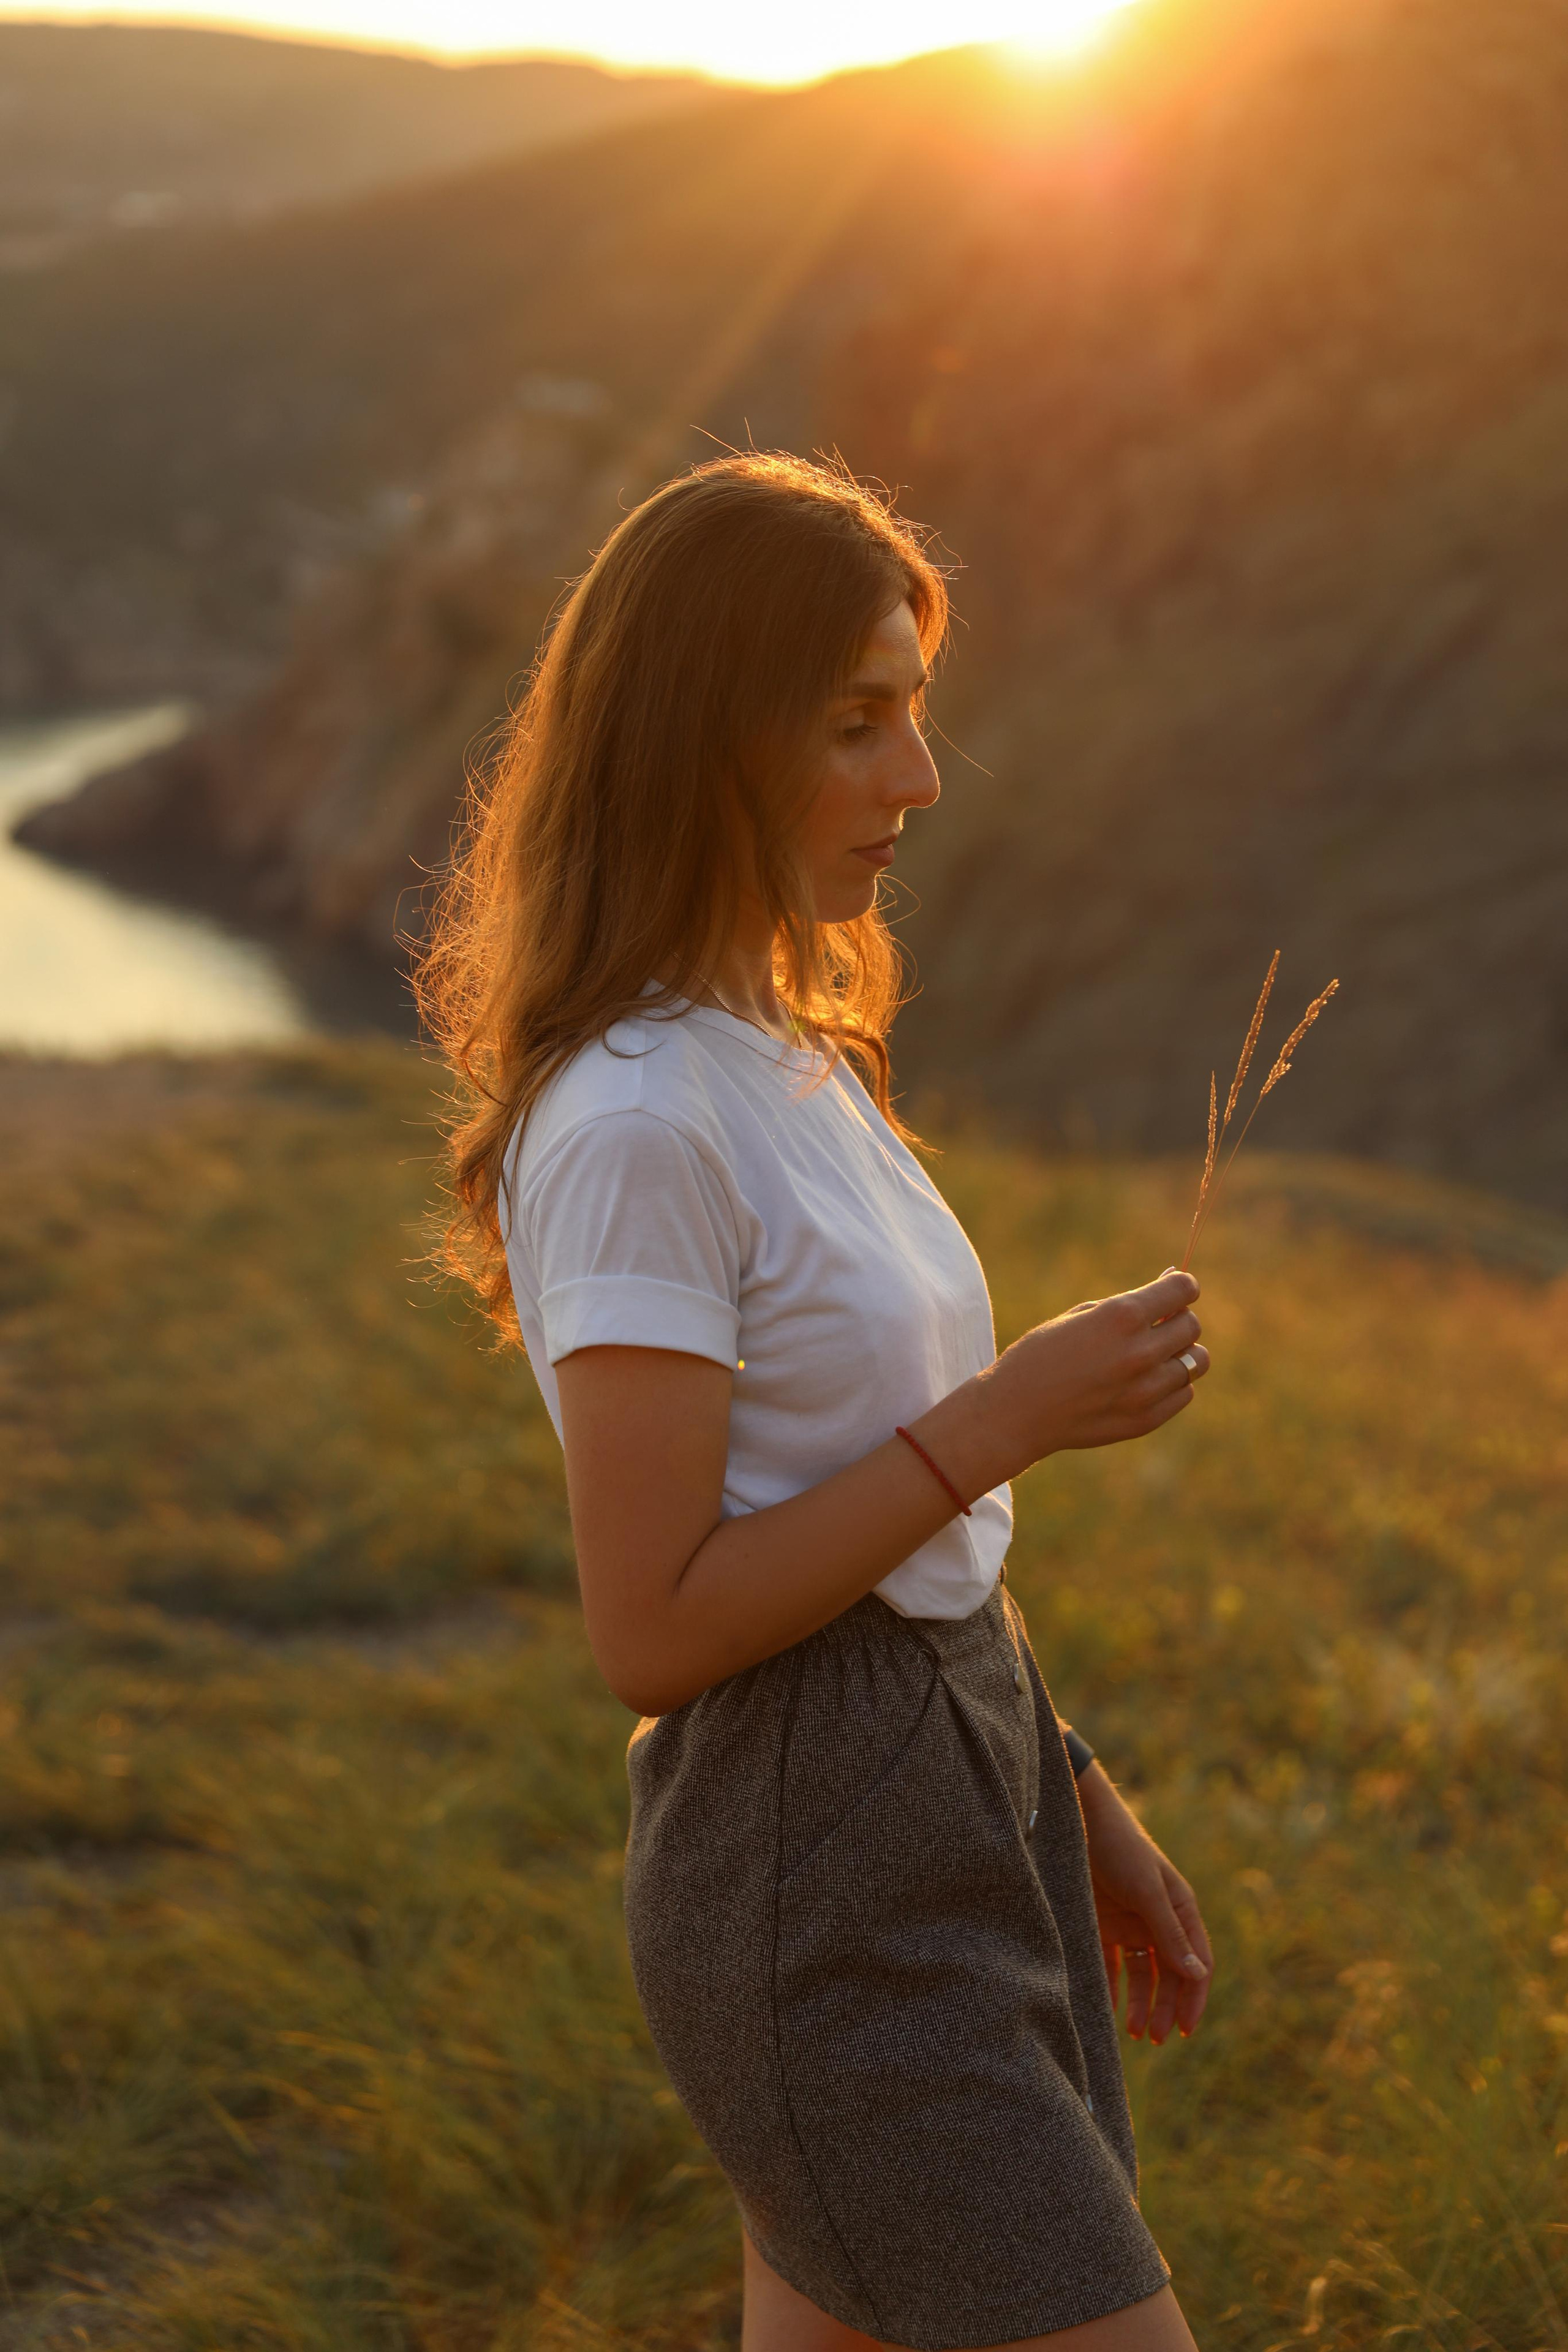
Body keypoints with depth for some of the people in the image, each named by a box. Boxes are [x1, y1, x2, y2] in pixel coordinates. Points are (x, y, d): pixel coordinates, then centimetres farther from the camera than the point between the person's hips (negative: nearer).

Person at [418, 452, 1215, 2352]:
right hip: (814, 1882, -9)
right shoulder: (631, 1129, -20)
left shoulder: (795, 1057, 10)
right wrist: (1011, 1416, -20)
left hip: (968, 1786, 9)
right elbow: (654, 1627, -21)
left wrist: (1069, 1803, 17)